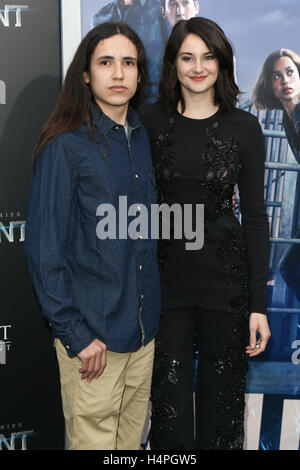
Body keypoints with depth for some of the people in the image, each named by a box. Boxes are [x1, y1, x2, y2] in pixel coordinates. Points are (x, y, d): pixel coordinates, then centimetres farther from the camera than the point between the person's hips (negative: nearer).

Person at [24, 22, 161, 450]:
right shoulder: (66, 146, -11)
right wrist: (75, 333, -15)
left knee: (133, 434, 19)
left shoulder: (141, 138, 7)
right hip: (92, 335, -6)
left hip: (144, 326, 6)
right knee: (94, 439, 9)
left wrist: (152, 311, 9)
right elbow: (45, 249, -12)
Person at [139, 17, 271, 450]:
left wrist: (259, 303, -3)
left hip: (227, 277, 0)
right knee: (170, 396, 8)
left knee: (222, 396, 11)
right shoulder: (149, 121, 1)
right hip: (165, 275, 0)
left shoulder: (244, 127, 0)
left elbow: (255, 215, 0)